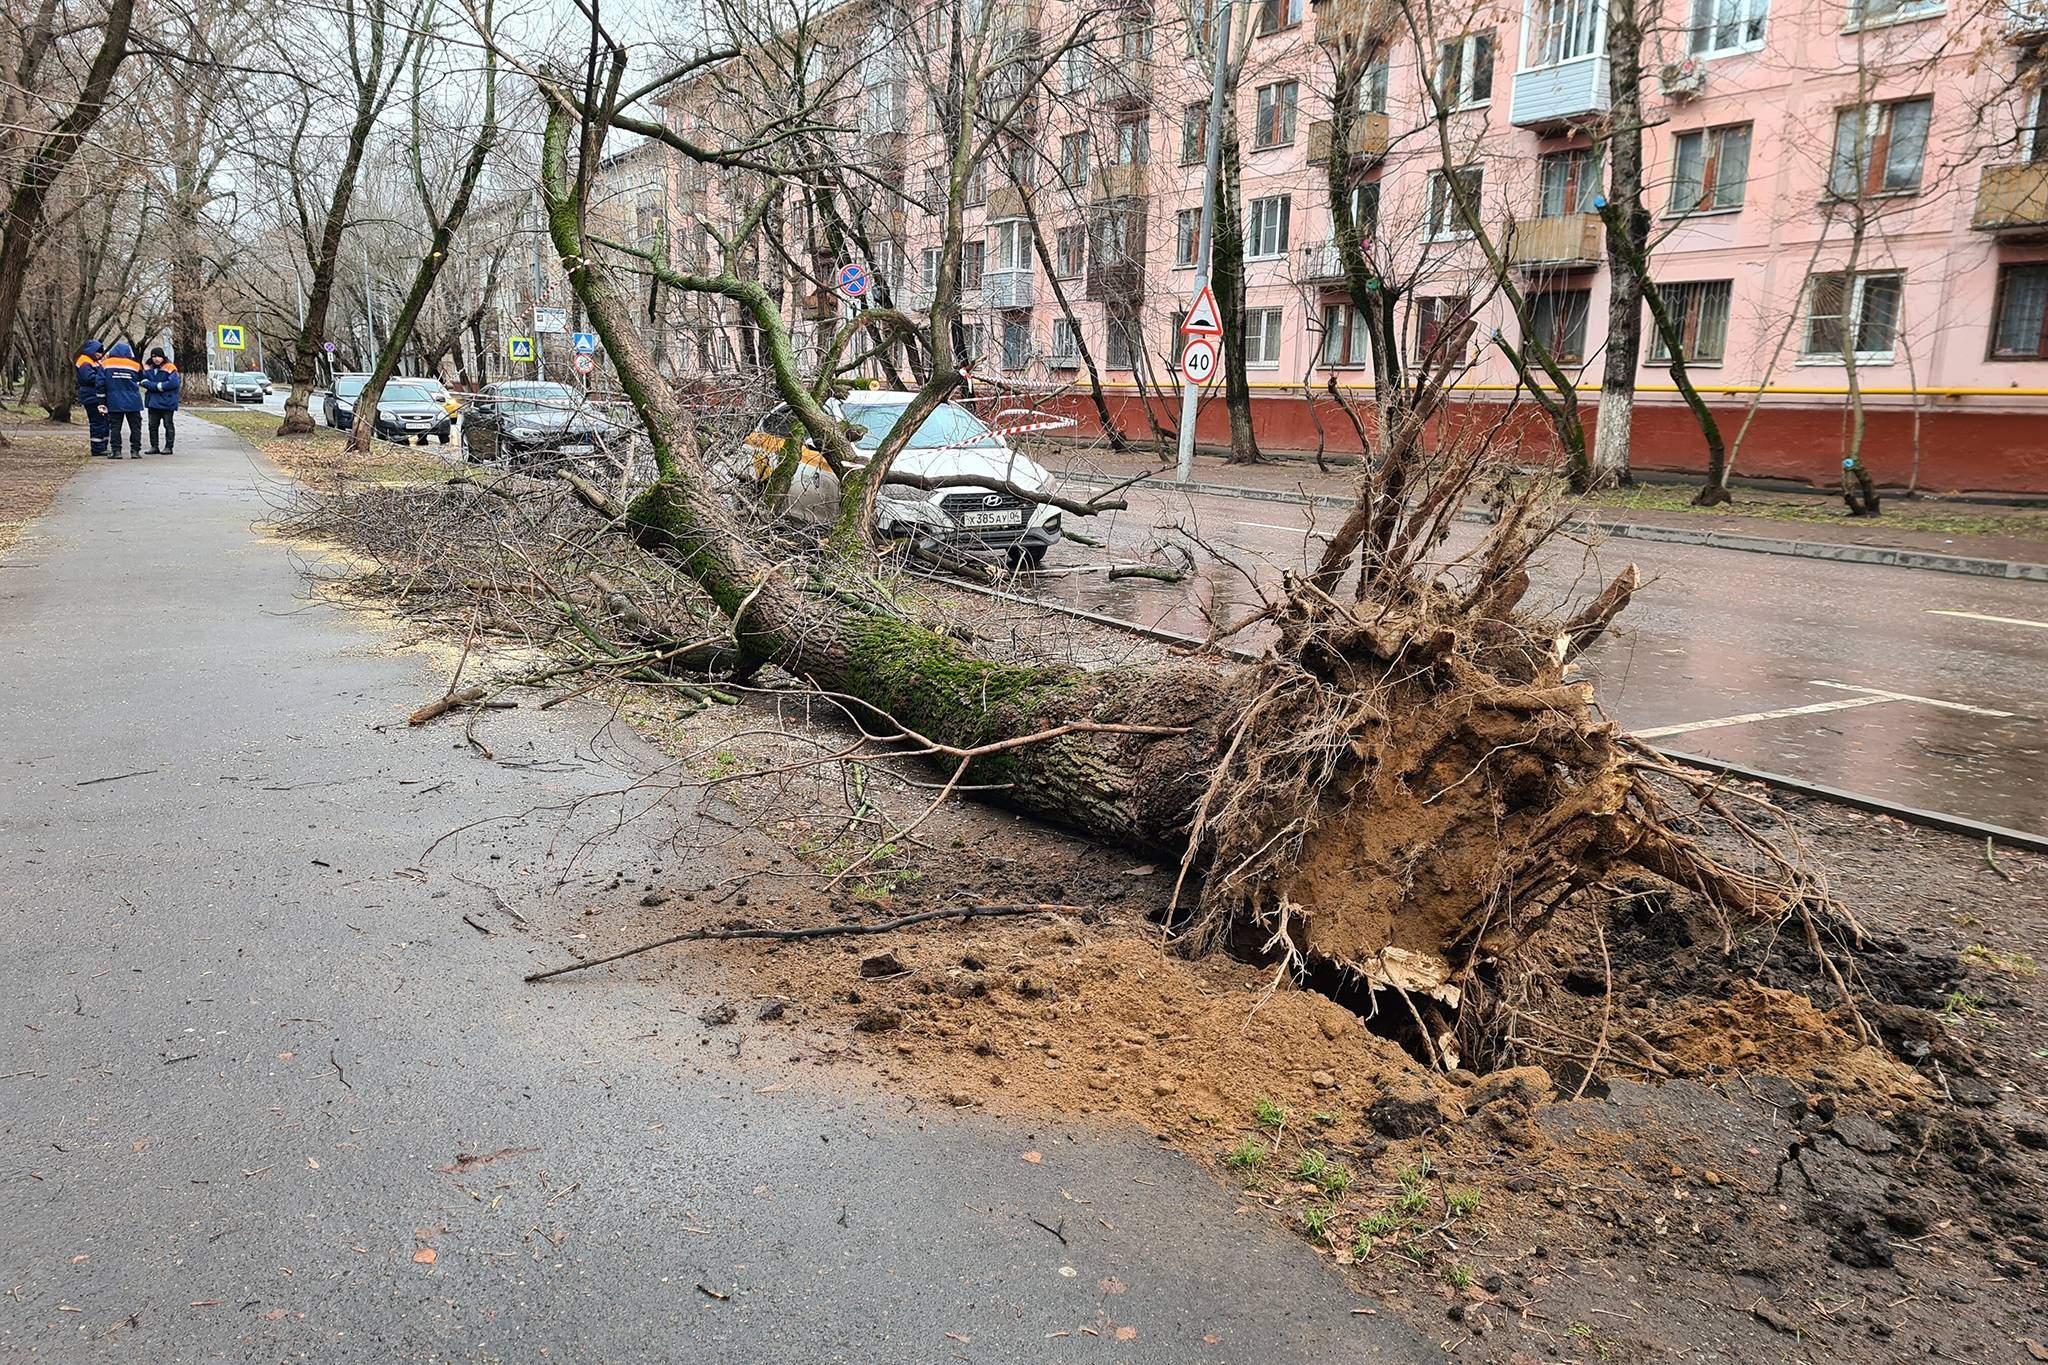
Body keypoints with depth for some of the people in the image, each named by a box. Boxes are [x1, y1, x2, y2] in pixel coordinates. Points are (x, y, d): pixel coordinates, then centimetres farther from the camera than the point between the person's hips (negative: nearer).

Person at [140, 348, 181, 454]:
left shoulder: (169, 368, -8)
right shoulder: (148, 368, 8)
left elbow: (173, 383, -19)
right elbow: (143, 381, -1)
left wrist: (159, 386, -12)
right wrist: (157, 386, -16)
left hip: (167, 402, -5)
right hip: (153, 401, 6)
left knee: (168, 424, 3)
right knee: (152, 425, 9)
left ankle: (168, 447, 7)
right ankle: (154, 446, 16)